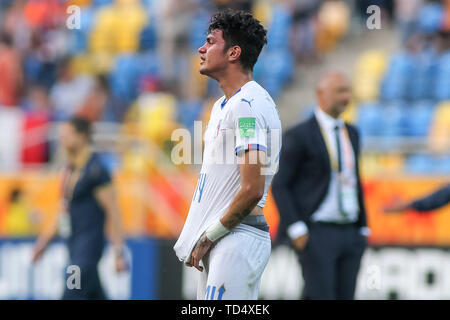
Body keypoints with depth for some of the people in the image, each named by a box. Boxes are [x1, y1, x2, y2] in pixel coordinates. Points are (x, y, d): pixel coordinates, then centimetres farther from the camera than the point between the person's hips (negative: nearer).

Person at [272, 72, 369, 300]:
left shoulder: (351, 133, 15)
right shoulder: (298, 136, -7)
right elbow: (279, 186, -8)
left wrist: (363, 228, 15)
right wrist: (296, 229, -17)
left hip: (349, 235, 7)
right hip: (316, 235, -7)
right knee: (320, 300, -14)